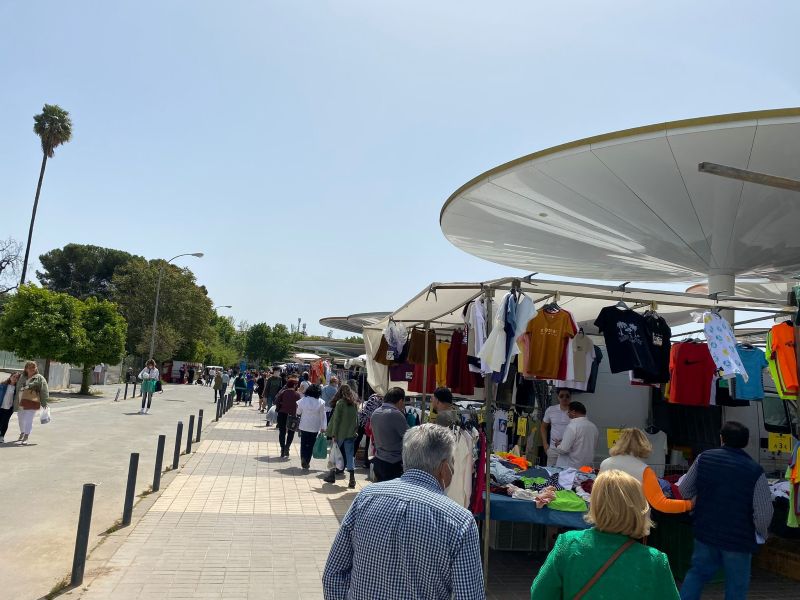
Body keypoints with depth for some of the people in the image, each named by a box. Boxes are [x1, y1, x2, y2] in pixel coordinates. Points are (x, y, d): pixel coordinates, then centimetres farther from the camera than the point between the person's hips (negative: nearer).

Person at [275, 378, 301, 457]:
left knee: (282, 432, 10)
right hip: (292, 415, -1)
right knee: (291, 432, 13)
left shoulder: (283, 392, -2)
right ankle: (287, 447, -1)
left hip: (282, 414, 1)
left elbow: (277, 400, -5)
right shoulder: (297, 394, -4)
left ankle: (282, 449, 6)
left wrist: (278, 408, 9)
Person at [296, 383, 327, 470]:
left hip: (304, 426, 1)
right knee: (311, 445, 9)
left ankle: (303, 461, -3)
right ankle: (307, 462, 10)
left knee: (303, 444, 12)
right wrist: (323, 427, 0)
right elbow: (323, 416, -6)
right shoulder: (321, 402, -9)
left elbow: (298, 412, 7)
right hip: (315, 427, -1)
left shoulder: (302, 400, -4)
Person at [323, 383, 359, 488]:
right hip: (351, 434, 4)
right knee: (350, 456, 5)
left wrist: (334, 434, -10)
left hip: (340, 433, -4)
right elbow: (356, 419, 10)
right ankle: (352, 479, -2)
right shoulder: (355, 403, 6)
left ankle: (332, 476, 23)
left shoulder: (340, 403, -10)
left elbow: (336, 420, -12)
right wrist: (355, 431, 14)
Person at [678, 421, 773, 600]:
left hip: (705, 532, 3)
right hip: (739, 539, -2)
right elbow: (764, 513, -17)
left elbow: (684, 491, 1)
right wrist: (761, 533, 5)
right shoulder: (755, 471, -15)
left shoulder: (704, 458, -6)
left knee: (698, 572, 20)